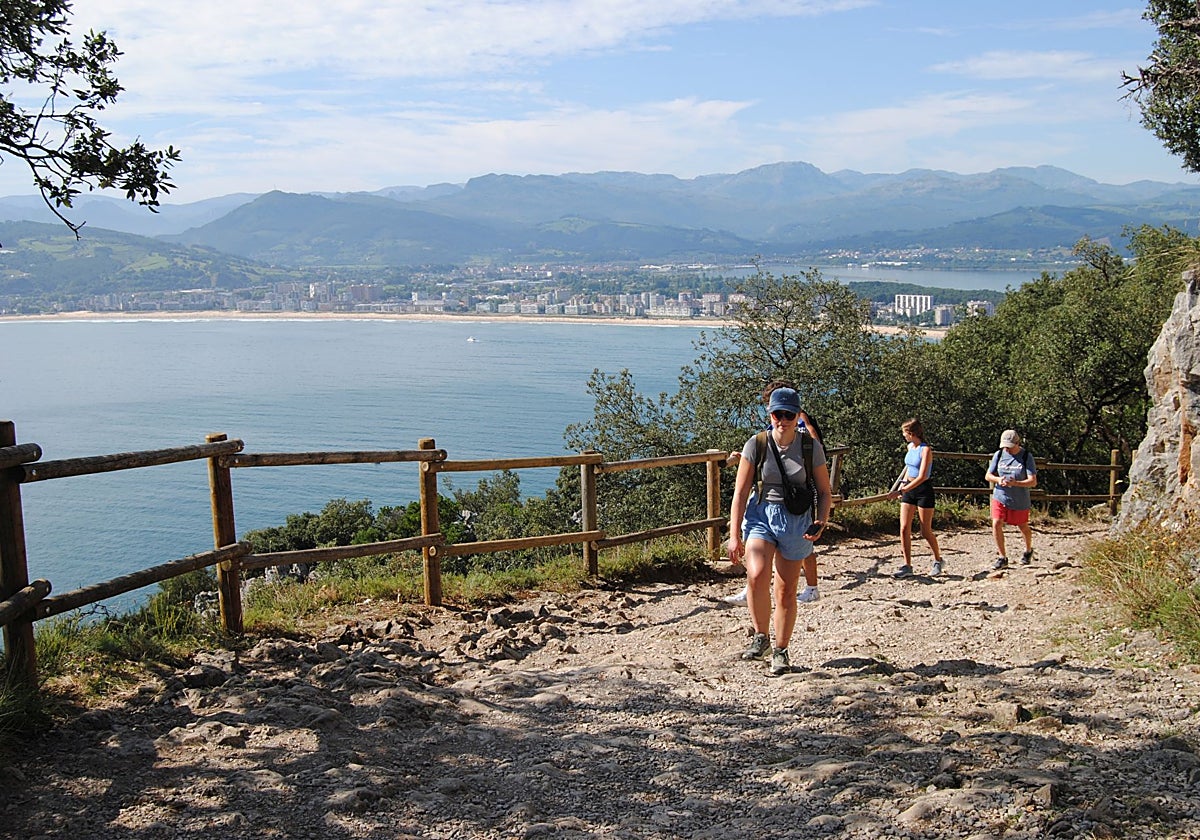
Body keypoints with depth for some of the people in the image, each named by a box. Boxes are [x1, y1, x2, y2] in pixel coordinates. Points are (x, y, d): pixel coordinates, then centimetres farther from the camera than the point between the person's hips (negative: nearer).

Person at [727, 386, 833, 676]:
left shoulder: (811, 447, -2)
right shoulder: (756, 445, -5)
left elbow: (824, 492, 5)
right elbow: (740, 492, -3)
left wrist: (821, 522, -14)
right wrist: (734, 535, -8)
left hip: (797, 521, 1)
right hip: (761, 514, -1)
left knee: (786, 591, 7)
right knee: (757, 575, -25)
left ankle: (780, 651, 26)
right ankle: (760, 635, -2)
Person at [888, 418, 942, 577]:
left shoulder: (926, 450, -17)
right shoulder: (910, 447, 7)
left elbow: (922, 477, -23)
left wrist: (903, 489, -27)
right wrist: (902, 484, 20)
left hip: (923, 490, -7)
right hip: (908, 489, 7)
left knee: (926, 531, 3)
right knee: (904, 528, -3)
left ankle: (937, 560, 27)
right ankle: (907, 566, 1)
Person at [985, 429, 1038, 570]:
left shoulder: (1026, 456, -11)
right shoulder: (999, 454, -2)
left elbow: (1033, 482, -17)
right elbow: (988, 475, 3)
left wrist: (1015, 483, -34)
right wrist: (998, 480, -20)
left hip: (1020, 501, -2)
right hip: (1000, 496, 2)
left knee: (1023, 527, 14)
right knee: (996, 524, -13)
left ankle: (1028, 550, 44)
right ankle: (1002, 557, -1)